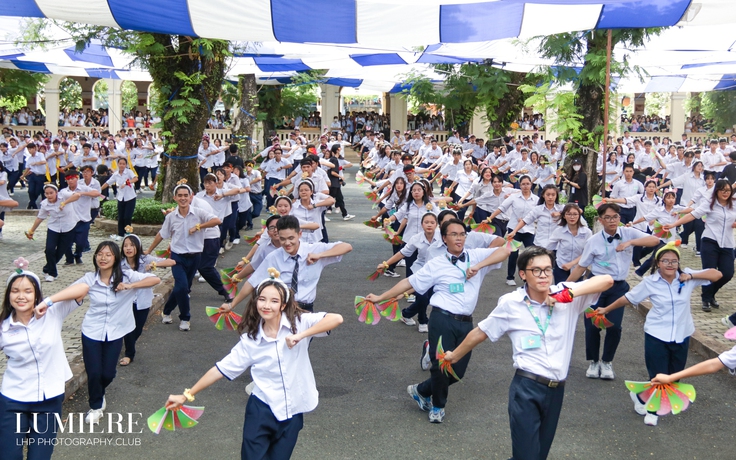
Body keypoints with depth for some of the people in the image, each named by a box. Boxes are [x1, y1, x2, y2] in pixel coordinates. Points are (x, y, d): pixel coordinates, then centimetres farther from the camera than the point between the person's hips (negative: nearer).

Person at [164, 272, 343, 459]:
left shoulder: (299, 322, -10)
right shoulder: (250, 339, -5)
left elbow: (336, 318, -23)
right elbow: (221, 369, -1)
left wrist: (301, 335, -29)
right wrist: (187, 395, 0)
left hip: (292, 412, 0)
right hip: (261, 409, 0)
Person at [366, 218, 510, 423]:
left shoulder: (476, 256, 6)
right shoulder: (436, 264, 1)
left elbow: (504, 251, -6)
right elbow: (408, 283, 3)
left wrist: (478, 266, -16)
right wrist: (380, 297, 2)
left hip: (466, 323, 3)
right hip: (443, 320, -3)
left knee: (458, 371, 7)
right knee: (442, 366, -2)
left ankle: (422, 391, 32)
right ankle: (437, 405, 28)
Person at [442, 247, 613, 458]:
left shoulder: (565, 295, -3)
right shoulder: (511, 303, -6)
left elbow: (607, 280, -11)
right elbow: (480, 333, 5)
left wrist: (571, 294, -23)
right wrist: (453, 356, 15)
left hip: (557, 390, 3)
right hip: (526, 388, -3)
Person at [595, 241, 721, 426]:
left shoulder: (687, 276, -6)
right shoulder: (650, 282, -10)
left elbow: (717, 275, -6)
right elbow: (628, 298, 0)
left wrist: (691, 276, -17)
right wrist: (606, 309, 6)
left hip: (681, 335, 3)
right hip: (656, 336, -3)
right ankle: (642, 398, 28)